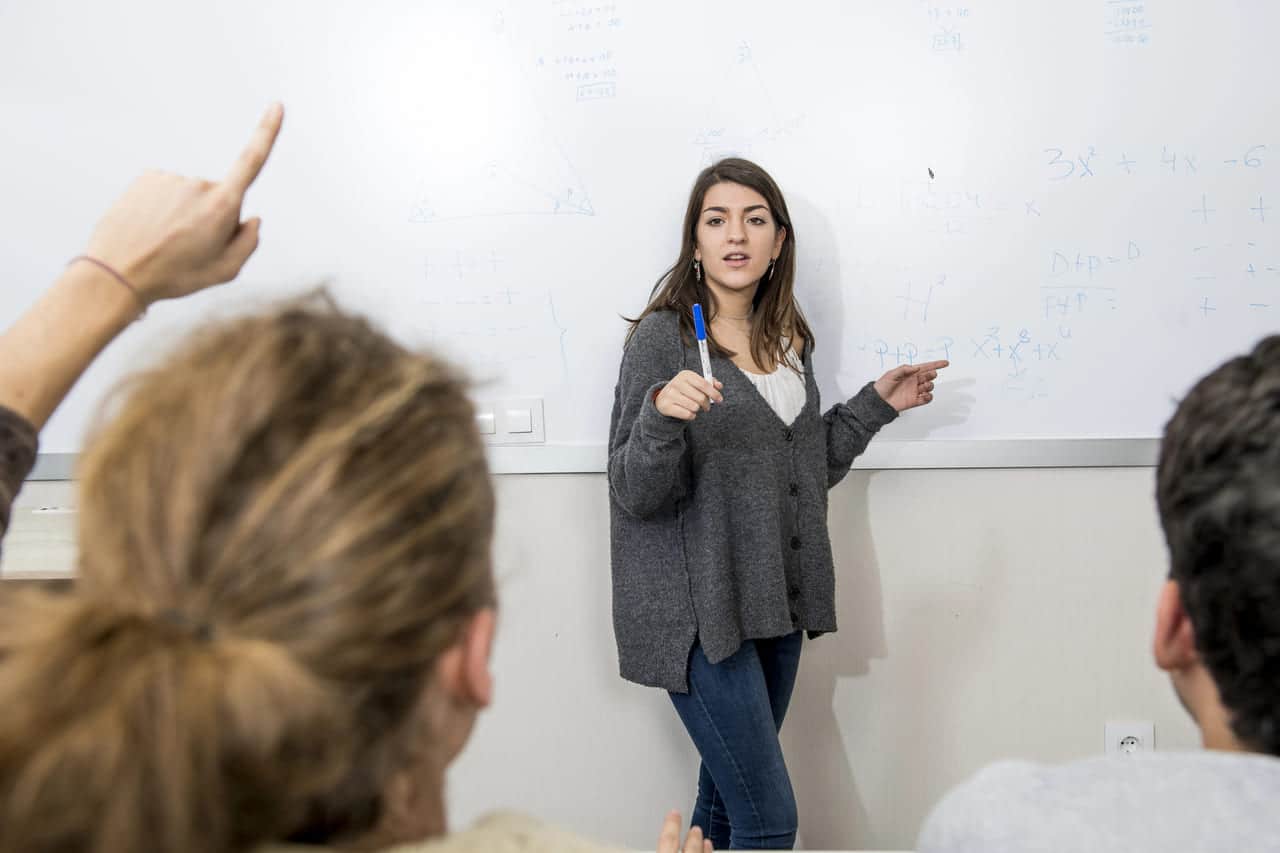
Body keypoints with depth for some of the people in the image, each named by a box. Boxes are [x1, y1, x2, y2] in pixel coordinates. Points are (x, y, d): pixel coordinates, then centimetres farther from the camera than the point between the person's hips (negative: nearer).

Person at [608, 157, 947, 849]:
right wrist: (661, 414, -31)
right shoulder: (662, 337, -9)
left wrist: (876, 404, 14)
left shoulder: (788, 339, 11)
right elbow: (635, 493, -14)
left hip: (774, 606, 6)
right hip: (699, 611, -6)